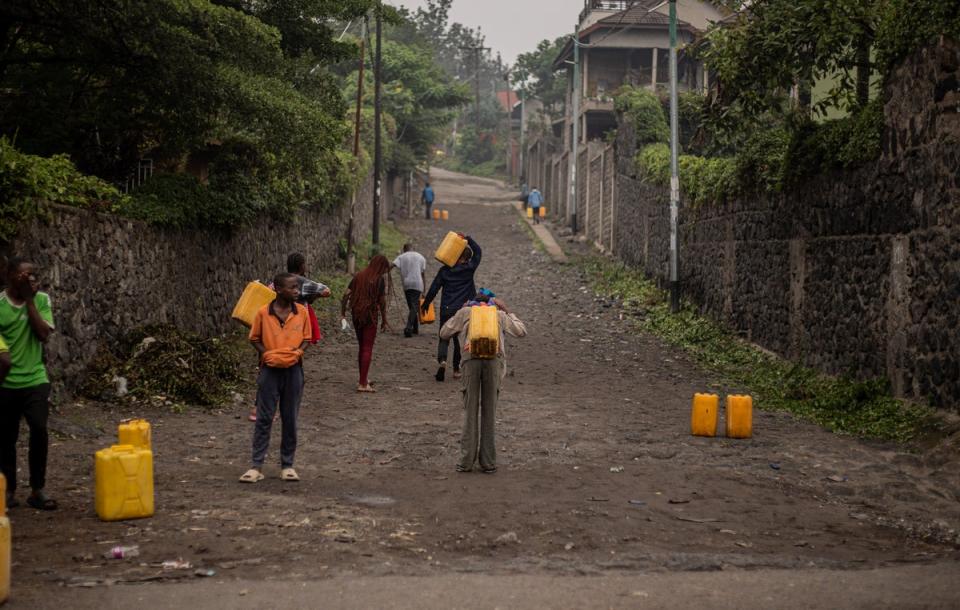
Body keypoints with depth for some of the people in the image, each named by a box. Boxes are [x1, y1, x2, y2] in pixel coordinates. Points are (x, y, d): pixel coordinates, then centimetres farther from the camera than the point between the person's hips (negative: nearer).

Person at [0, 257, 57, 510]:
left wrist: (29, 300, -12)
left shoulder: (41, 300, 0)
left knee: (40, 431, -11)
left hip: (35, 380, 1)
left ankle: (37, 491, -1)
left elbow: (44, 334, -11)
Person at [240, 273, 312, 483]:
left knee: (290, 419, 7)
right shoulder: (263, 312, -6)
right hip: (270, 369, -2)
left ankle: (287, 465, 17)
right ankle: (257, 466, 4)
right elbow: (255, 338, 5)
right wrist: (265, 353, -10)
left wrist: (298, 352, -10)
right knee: (264, 418, 0)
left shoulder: (302, 312, 0)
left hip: (293, 370, 2)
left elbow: (306, 338, 9)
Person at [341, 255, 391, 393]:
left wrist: (342, 313, 9)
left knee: (362, 347, 19)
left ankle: (363, 379, 29)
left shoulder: (359, 276, 7)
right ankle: (363, 384, -4)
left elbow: (346, 295, 3)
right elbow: (382, 302, -10)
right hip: (370, 315, -5)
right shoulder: (379, 279, -8)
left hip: (356, 315, 5)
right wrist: (384, 321, -3)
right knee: (368, 349, -1)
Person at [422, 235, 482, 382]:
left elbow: (434, 288, 3)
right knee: (459, 339, 12)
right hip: (463, 310, 0)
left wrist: (425, 303, 15)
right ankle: (456, 369, 12)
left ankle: (442, 360, -22)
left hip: (446, 310, 0)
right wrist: (468, 239, 7)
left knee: (444, 338, 6)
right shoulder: (469, 269, -3)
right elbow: (478, 252, 9)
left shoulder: (445, 269, 0)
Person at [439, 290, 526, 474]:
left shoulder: (466, 311, 21)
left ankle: (466, 461, 3)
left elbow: (444, 332, 25)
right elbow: (521, 332, 29)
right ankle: (488, 462, 7)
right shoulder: (499, 313, 24)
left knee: (470, 410, 5)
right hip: (493, 359, 0)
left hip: (471, 358, 0)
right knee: (489, 411, 6)